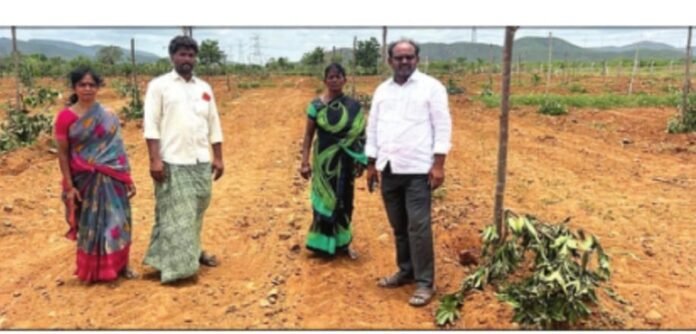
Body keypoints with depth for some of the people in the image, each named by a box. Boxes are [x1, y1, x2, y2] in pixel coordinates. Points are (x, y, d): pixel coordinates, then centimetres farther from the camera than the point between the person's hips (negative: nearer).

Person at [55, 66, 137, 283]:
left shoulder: (108, 115, 3)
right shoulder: (66, 117, -5)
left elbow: (119, 148, 6)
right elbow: (63, 154, -4)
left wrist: (128, 178, 5)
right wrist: (69, 186, -8)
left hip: (112, 178, 2)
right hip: (85, 180, -2)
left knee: (118, 221, 7)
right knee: (90, 223, 8)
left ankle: (121, 265, 21)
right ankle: (93, 270, 24)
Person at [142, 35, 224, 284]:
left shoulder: (204, 88, 13)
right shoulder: (159, 85, -1)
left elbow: (214, 125, 15)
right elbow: (151, 124, -7)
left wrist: (218, 157, 11)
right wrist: (155, 159, -14)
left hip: (201, 161, 5)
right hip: (172, 162, -4)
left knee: (196, 212, 13)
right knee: (174, 215, -1)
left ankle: (193, 251, 30)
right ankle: (174, 265, 5)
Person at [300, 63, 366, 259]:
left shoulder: (353, 107, 0)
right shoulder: (316, 105, -4)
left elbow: (360, 135, 3)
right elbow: (308, 135, -1)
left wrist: (361, 161, 1)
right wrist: (305, 162, -6)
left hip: (345, 161, 2)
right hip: (324, 160, -1)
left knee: (344, 202, 8)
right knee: (325, 201, 4)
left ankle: (343, 243, 22)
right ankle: (324, 244, 15)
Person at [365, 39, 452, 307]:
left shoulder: (431, 86, -3)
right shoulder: (382, 90, 12)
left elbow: (442, 127, -6)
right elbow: (373, 129, 15)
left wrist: (438, 165, -13)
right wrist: (371, 165, 12)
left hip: (418, 170, -5)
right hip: (389, 170, 5)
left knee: (418, 227, -5)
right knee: (398, 226, 13)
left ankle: (425, 283, 4)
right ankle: (406, 271, 28)